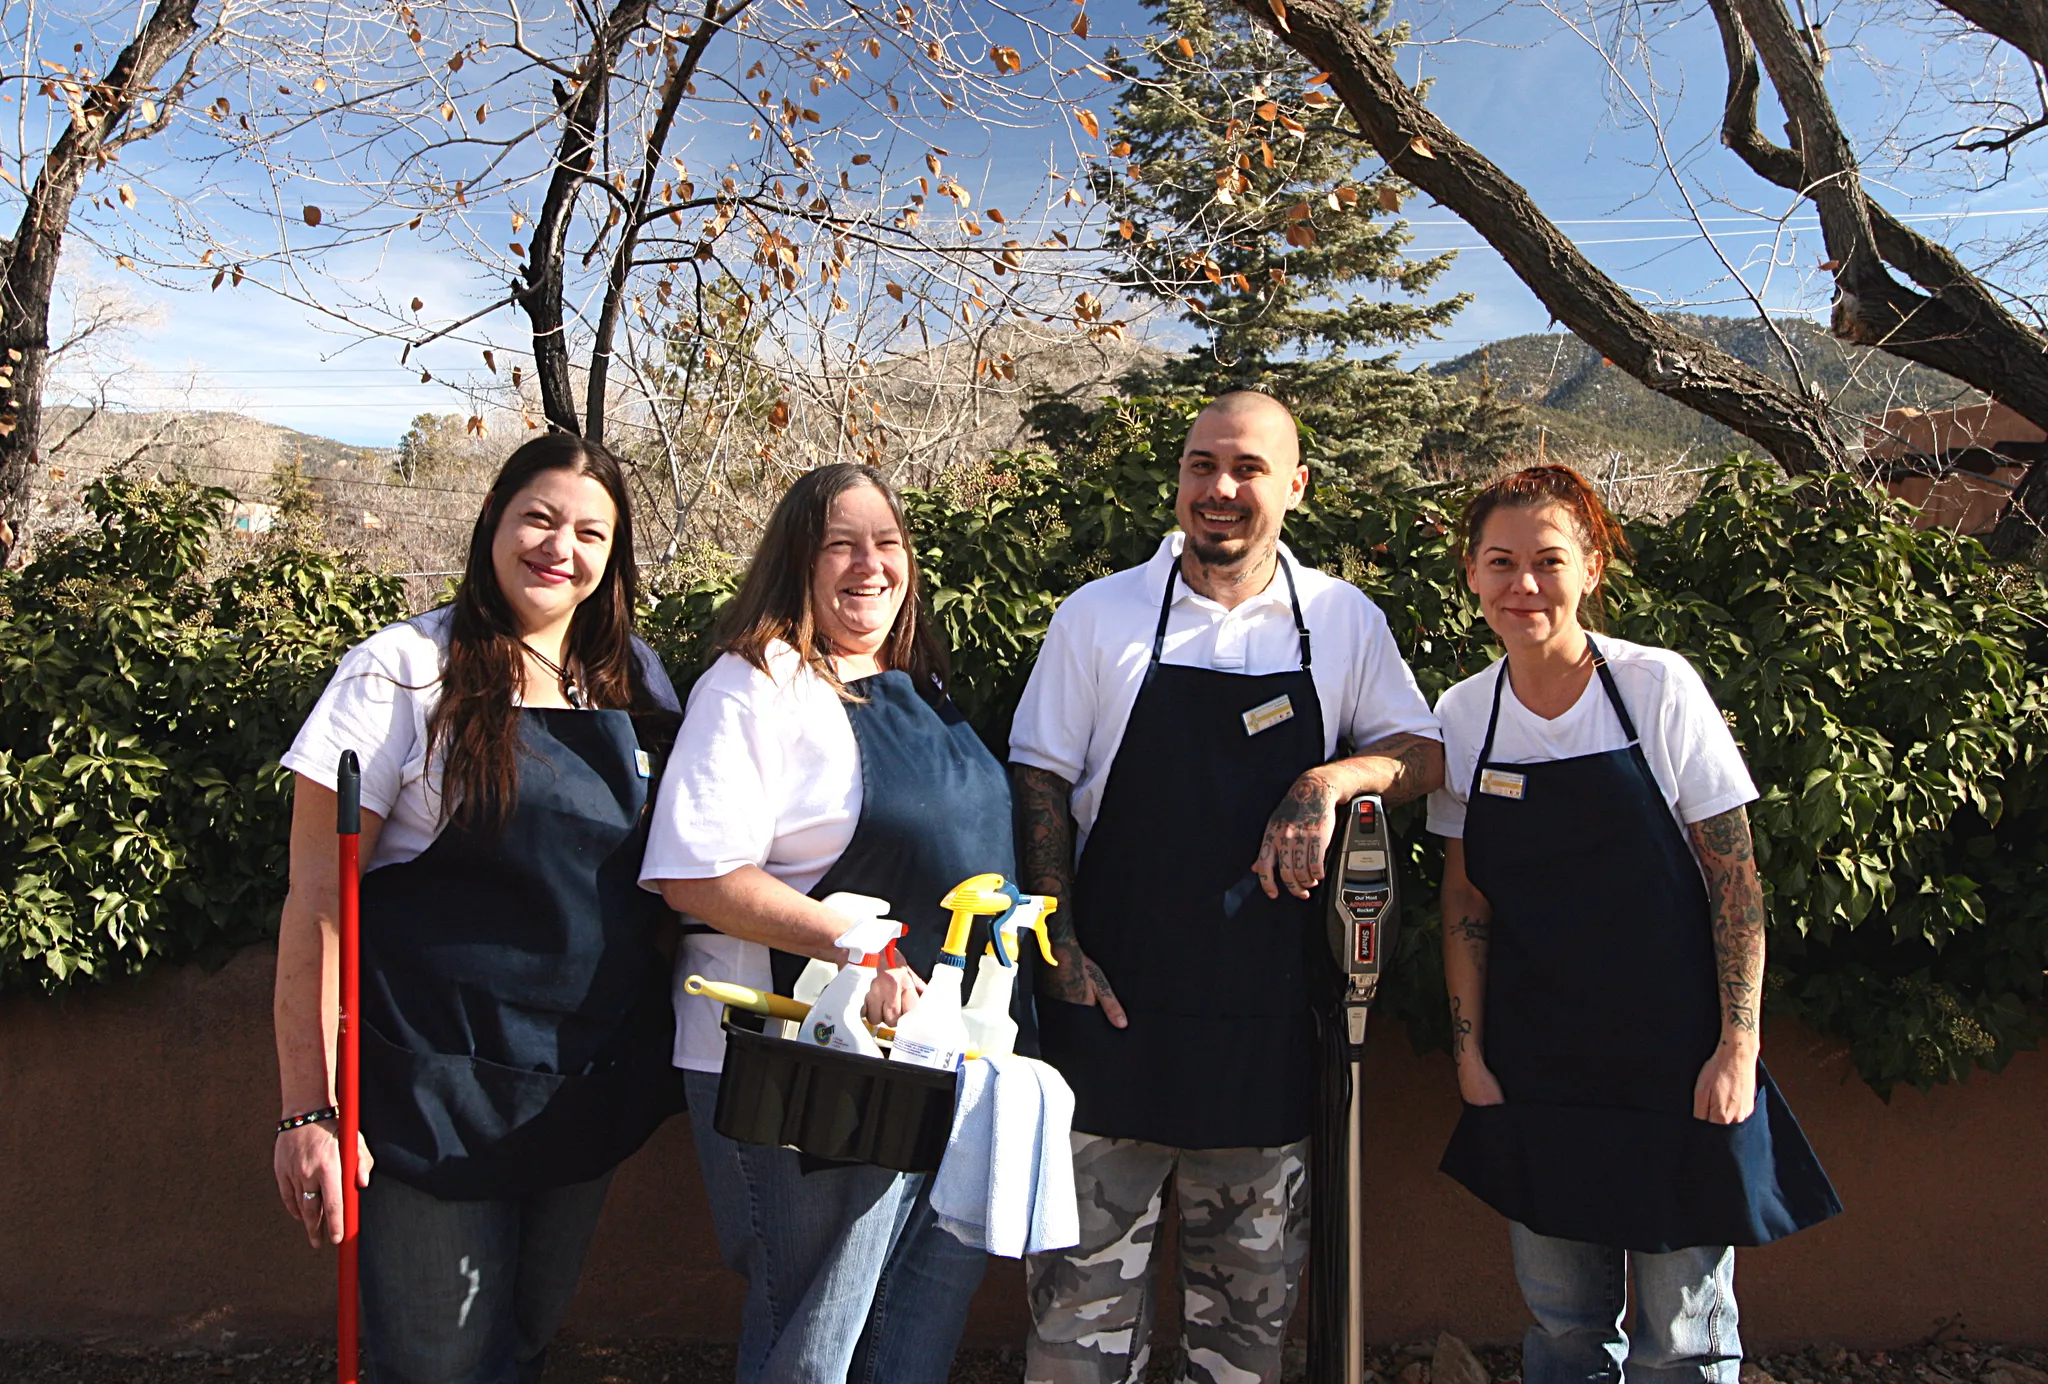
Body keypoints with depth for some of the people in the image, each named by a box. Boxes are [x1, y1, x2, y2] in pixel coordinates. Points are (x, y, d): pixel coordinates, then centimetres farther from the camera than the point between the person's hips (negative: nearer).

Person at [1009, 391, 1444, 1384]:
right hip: (1113, 993, -1)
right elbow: (1041, 779, 2)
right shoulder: (1099, 615, 1)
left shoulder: (1344, 621, 4)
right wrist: (1060, 947, -6)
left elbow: (1422, 754, 7)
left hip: (1269, 1006, 2)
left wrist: (1329, 782, -15)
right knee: (1085, 1274, 5)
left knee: (1251, 1284, 15)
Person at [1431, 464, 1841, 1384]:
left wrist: (1737, 1048, -10)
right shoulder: (1462, 714, -1)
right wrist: (1469, 1051, 3)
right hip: (1534, 1066, 3)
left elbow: (1734, 876, -7)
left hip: (1672, 1054, -3)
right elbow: (1466, 901, 6)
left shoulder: (1660, 688, -10)